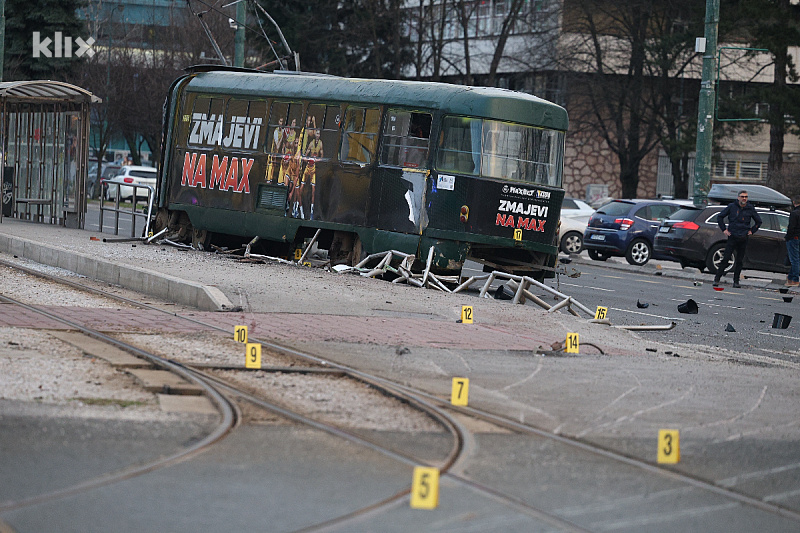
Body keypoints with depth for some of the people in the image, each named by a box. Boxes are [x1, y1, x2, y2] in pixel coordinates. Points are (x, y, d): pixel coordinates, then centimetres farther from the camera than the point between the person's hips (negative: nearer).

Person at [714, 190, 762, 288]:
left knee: (739, 261, 5)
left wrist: (752, 231, 9)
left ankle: (736, 281, 12)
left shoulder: (750, 209, 5)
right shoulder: (731, 206, 1)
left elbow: (758, 222, 19)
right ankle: (717, 279, -2)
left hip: (743, 238, 2)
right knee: (725, 259, -7)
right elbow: (720, 217, 9)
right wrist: (724, 229, 3)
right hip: (732, 237, -2)